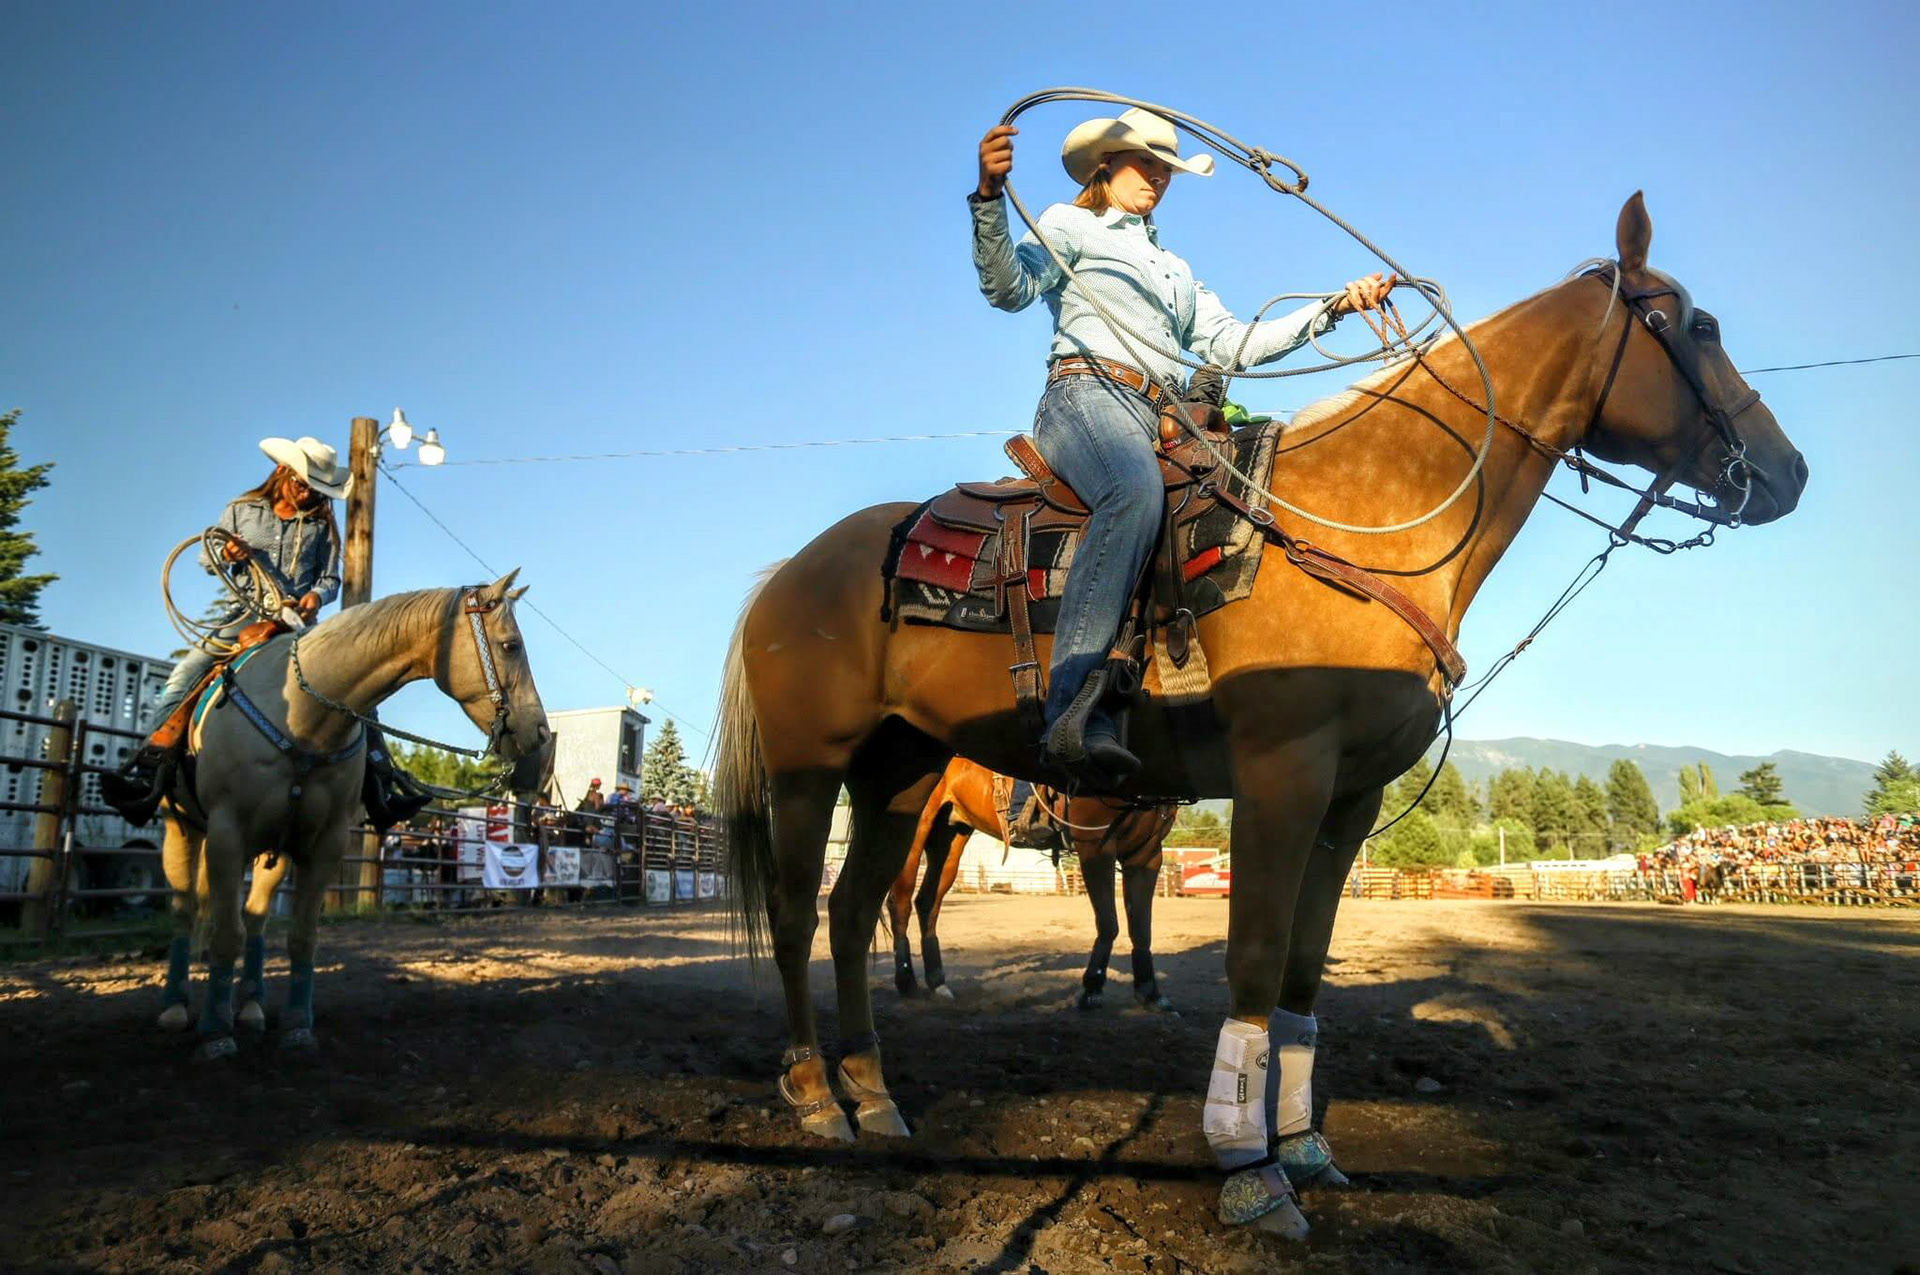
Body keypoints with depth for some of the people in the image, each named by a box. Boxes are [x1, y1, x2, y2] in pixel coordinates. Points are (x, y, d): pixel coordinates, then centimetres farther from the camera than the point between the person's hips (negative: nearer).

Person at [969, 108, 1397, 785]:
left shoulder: (1176, 270, 37)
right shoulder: (1070, 225, 19)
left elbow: (1233, 345, 26)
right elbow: (1009, 286, -1)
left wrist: (1333, 306, 20)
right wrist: (989, 197, -18)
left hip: (1160, 420, 8)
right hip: (1086, 395, -8)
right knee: (1136, 491, -40)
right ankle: (1076, 710, -51)